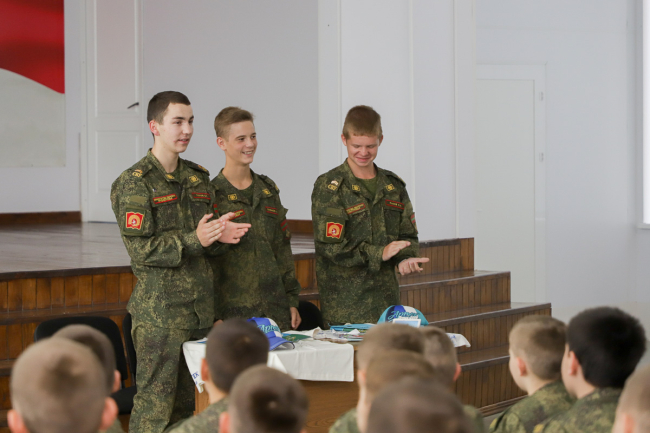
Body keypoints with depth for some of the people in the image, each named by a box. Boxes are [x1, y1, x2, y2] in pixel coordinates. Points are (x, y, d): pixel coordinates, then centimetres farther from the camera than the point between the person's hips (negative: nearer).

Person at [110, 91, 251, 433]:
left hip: (200, 308, 7)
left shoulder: (198, 178, 15)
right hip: (159, 311, -7)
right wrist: (194, 240, -23)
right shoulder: (134, 183, -6)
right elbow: (141, 250, -13)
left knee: (186, 404, 9)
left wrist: (219, 238, -2)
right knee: (154, 404, -6)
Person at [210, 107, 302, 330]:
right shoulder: (212, 196, -5)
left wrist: (292, 300, 12)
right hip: (234, 312, -5)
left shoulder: (269, 190, 13)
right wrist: (214, 317, -12)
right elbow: (206, 261, -7)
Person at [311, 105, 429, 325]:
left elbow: (407, 235, 16)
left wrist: (406, 258, -6)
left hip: (386, 299, 5)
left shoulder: (393, 186, 13)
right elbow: (330, 246, -13)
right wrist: (379, 253, -17)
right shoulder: (328, 186, -5)